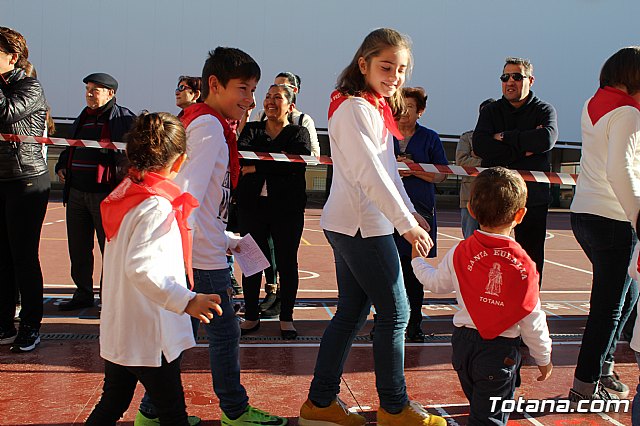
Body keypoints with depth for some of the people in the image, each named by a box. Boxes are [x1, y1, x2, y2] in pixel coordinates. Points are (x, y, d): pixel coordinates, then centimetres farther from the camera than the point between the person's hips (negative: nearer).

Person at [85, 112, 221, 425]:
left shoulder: (125, 193, 7)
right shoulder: (157, 205, -21)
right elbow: (141, 267, -33)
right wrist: (187, 301, -38)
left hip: (118, 330, 9)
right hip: (149, 335, -9)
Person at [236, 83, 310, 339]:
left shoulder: (298, 133, 5)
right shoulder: (252, 129, 13)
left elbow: (297, 164, -14)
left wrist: (257, 167, -14)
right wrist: (275, 156, -20)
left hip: (287, 207, -2)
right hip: (252, 205, 2)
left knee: (287, 262, 4)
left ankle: (286, 318, 15)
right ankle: (251, 316, 16)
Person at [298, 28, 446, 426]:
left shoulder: (377, 107, 15)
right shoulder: (354, 108, -15)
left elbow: (388, 167, 18)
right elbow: (370, 175, -22)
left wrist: (411, 211, 13)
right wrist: (406, 224, -22)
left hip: (352, 226, 10)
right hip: (362, 225, -10)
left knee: (352, 312, 13)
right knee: (396, 312, 0)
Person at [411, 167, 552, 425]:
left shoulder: (459, 253, -6)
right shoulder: (523, 265, -16)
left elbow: (436, 282, 12)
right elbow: (532, 320, -11)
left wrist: (416, 259, 32)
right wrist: (543, 358, 5)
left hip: (464, 342, 5)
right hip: (501, 350, -4)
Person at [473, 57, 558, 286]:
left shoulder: (544, 110, 7)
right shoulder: (490, 111, 11)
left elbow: (547, 138, -16)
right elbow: (479, 146, -8)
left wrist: (504, 137, -8)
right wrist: (523, 149, -12)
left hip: (533, 198, -1)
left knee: (531, 260, 3)